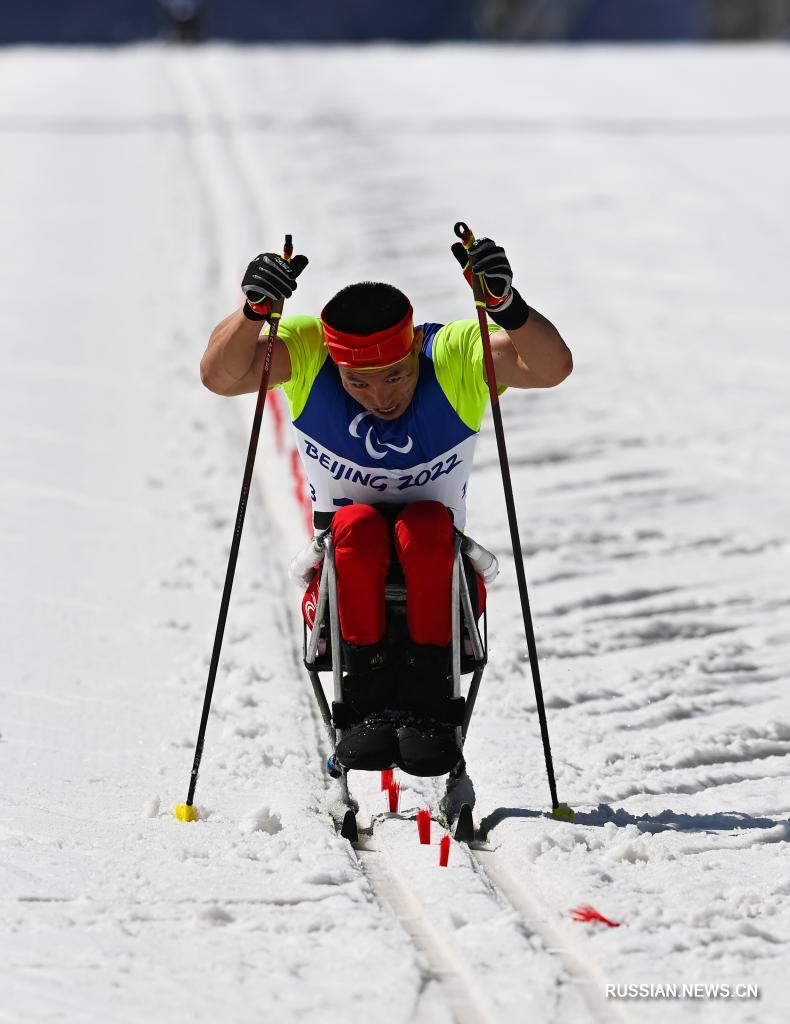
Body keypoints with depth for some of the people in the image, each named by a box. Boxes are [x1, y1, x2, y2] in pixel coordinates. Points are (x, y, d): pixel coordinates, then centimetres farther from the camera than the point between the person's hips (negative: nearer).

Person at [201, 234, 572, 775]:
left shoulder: (456, 354, -13)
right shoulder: (306, 350, -11)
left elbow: (552, 366, -28)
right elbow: (220, 375, -25)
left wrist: (505, 304, -46)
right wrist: (255, 309, -44)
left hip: (438, 574, 0)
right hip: (347, 571, 1)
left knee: (425, 523, -31)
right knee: (358, 524, -31)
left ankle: (427, 699, -30)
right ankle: (368, 701, -28)